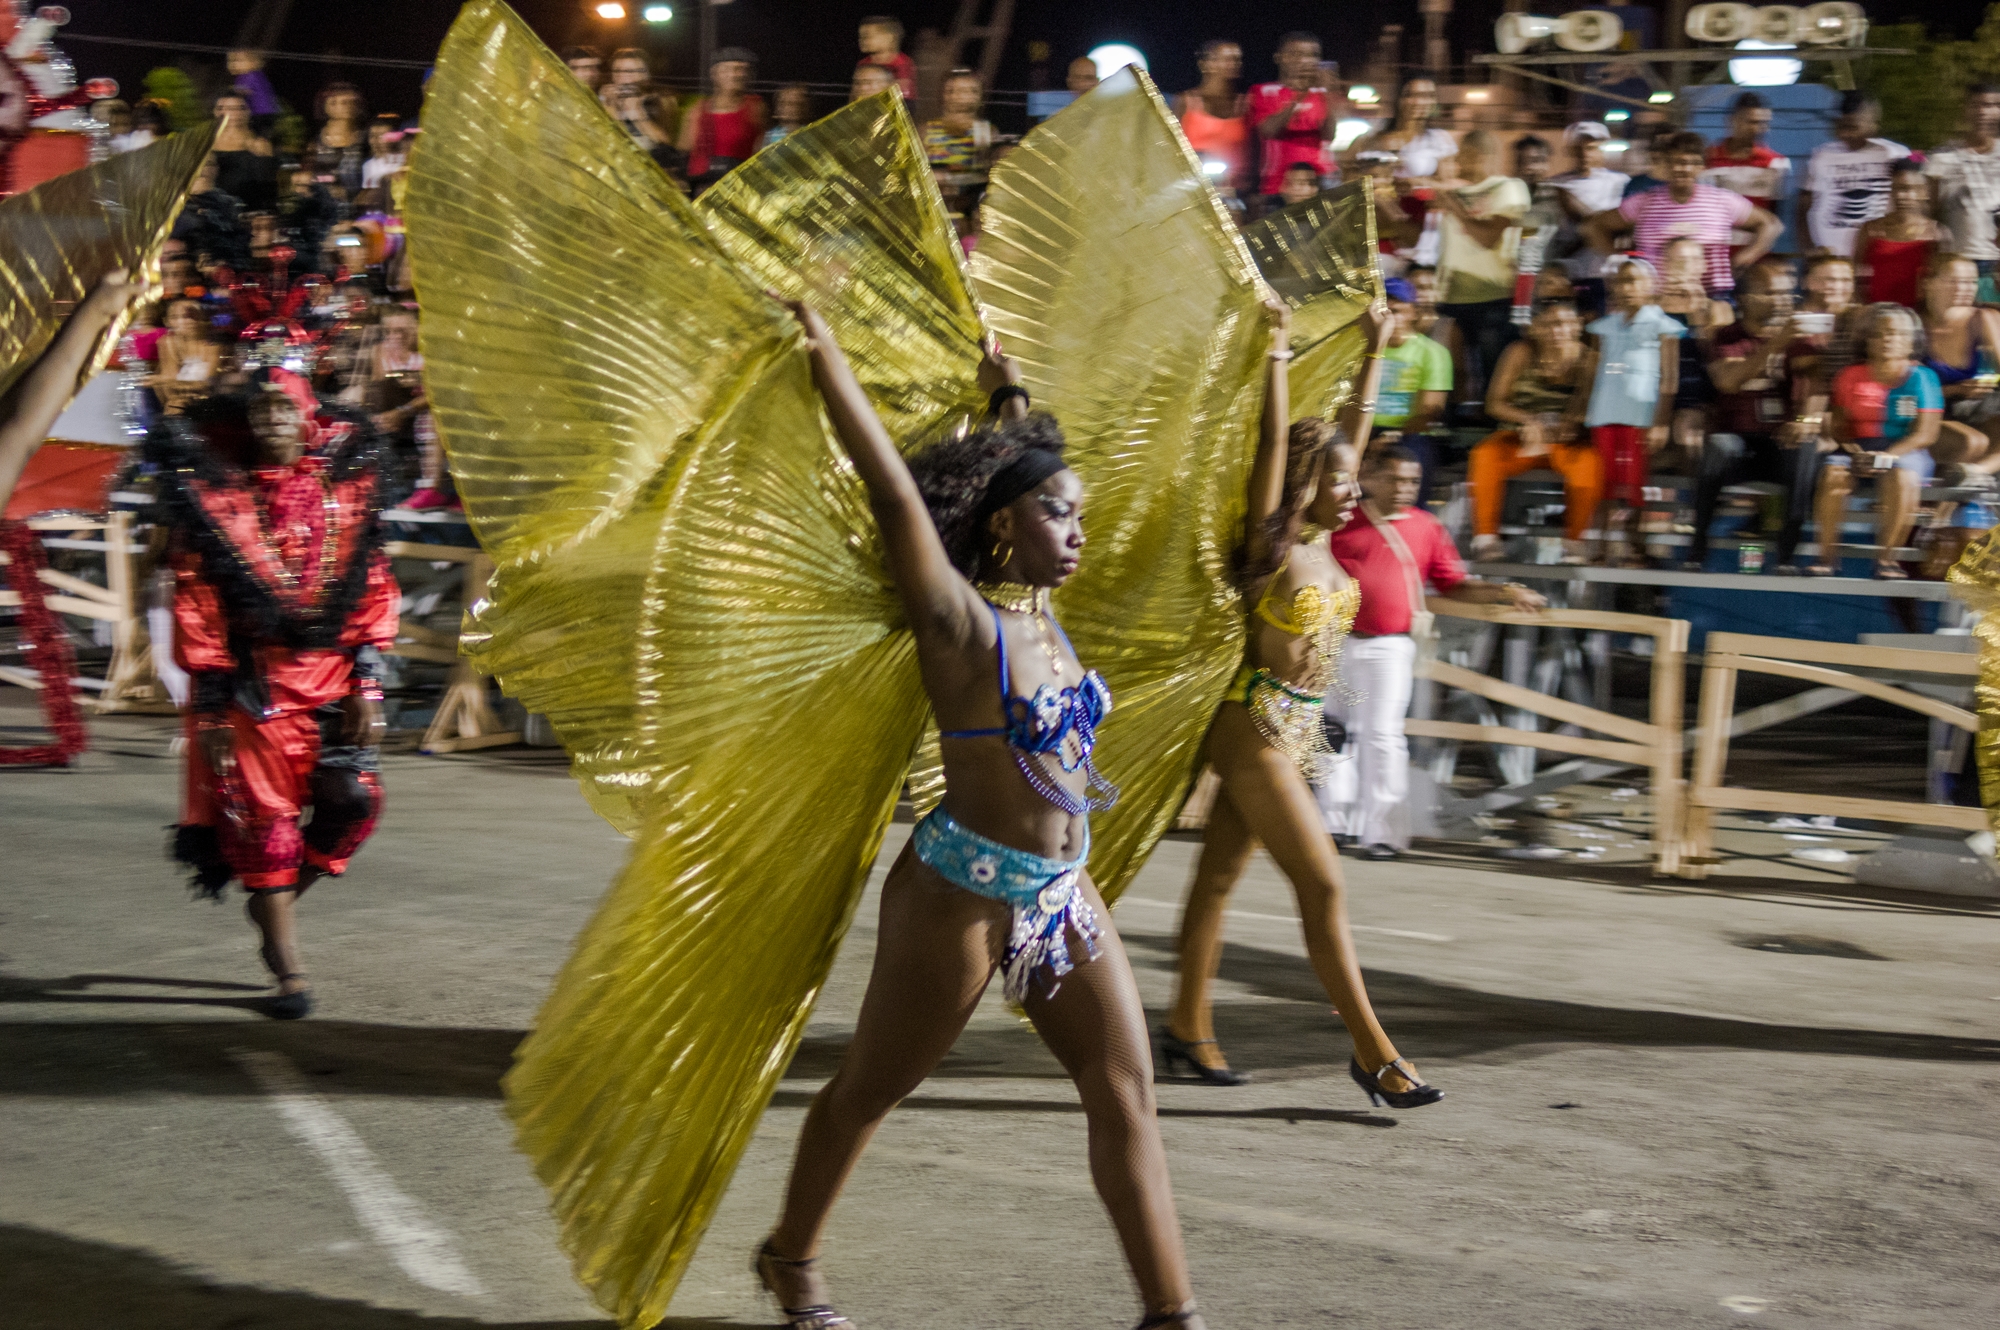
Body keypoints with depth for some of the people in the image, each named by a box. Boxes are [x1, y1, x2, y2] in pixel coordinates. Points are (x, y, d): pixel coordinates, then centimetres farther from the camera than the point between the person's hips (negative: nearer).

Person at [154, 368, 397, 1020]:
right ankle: (289, 971, 7)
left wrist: (367, 681, 0)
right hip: (253, 678, -2)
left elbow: (373, 585, 7)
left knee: (353, 799, -7)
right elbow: (195, 600, -1)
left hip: (332, 670, 2)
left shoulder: (345, 483, 6)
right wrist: (210, 701, -5)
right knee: (265, 814, -1)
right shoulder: (213, 494, 0)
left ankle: (278, 899, 22)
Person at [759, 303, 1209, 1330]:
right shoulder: (961, 624, -15)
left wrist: (1007, 393, 30)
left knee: (1126, 1088, 0)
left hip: (1062, 893, 7)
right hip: (963, 895, -7)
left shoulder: (1039, 610, 5)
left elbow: (1024, 473, 23)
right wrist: (824, 353, -20)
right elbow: (894, 491, -22)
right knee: (871, 1087, 11)